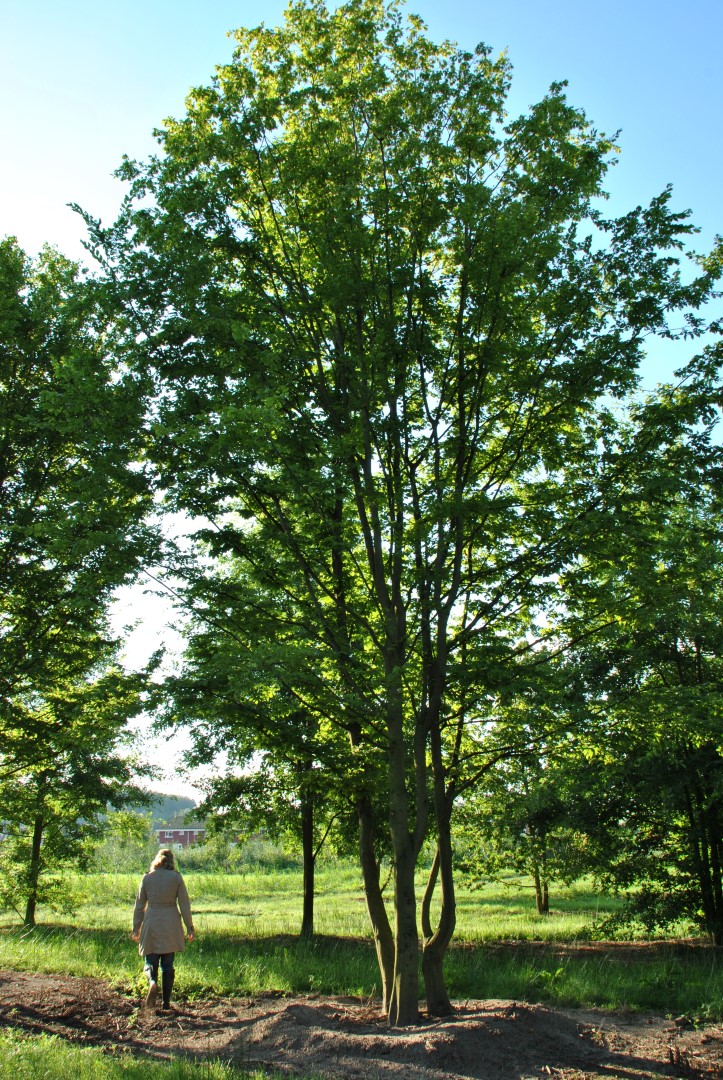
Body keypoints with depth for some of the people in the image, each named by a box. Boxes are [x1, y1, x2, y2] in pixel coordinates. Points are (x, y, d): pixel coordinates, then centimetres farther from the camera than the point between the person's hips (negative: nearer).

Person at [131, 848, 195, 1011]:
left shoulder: (147, 877, 1)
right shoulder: (176, 877, -1)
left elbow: (139, 904, 5)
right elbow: (184, 904, 0)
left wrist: (136, 928, 14)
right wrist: (190, 927, 6)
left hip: (151, 924, 0)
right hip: (171, 925, 0)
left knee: (150, 962, 9)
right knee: (168, 965, 11)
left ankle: (152, 983, -21)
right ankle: (166, 1002, 10)